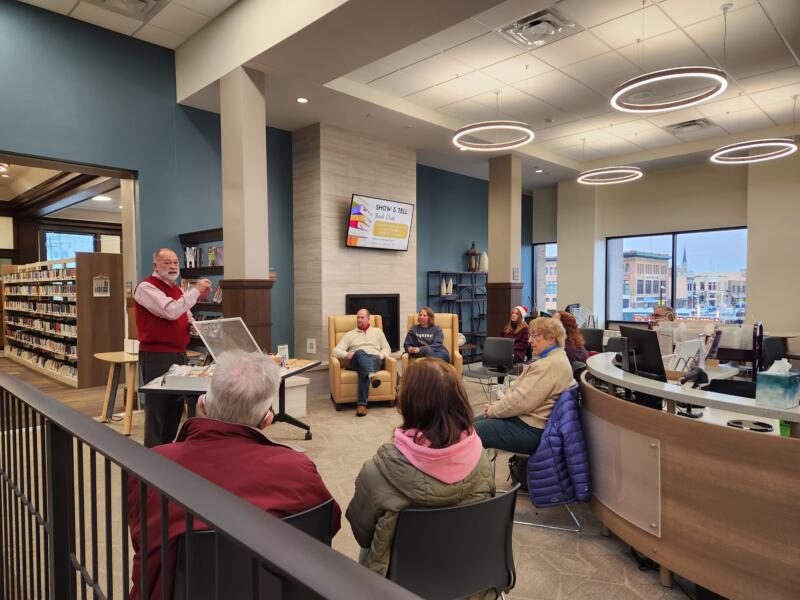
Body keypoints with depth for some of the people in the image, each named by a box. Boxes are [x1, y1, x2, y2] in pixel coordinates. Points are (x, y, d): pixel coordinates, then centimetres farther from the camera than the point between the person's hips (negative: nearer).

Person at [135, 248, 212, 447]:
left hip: (179, 354, 8)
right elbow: (171, 311, -25)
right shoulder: (146, 288, -10)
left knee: (176, 405, 14)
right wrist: (196, 290, -18)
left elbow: (186, 320, 23)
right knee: (157, 407, -2)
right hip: (156, 356, -8)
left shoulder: (177, 289, 16)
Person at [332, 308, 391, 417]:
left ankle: (362, 403, -47)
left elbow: (387, 349, 22)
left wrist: (380, 356, -2)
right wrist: (347, 354, -11)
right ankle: (371, 375, -66)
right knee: (360, 352, -39)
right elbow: (336, 350, 13)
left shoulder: (377, 331, 27)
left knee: (363, 370, -39)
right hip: (356, 362, 0)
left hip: (374, 360, 0)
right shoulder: (350, 334, 23)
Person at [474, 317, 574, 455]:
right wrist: (498, 405, 4)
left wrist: (493, 411, -10)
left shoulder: (551, 364, -21)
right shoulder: (552, 358, 15)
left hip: (530, 429, -11)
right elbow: (519, 390, 18)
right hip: (525, 418, 11)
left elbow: (521, 401, -24)